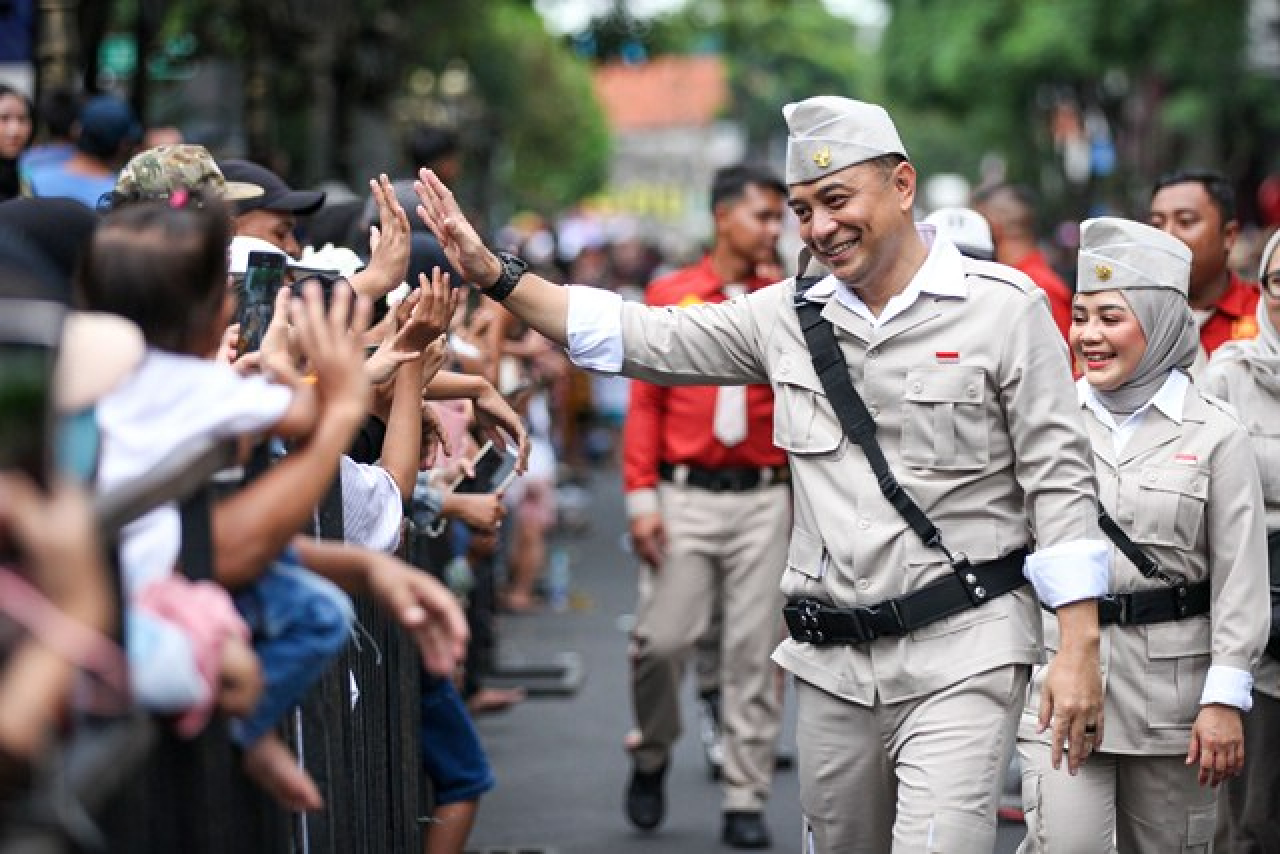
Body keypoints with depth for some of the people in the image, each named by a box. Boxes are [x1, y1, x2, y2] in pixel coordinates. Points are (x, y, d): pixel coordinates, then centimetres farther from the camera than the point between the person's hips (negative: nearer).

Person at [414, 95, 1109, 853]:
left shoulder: (1003, 307, -5)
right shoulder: (790, 316, 9)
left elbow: (1059, 481, -6)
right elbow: (642, 339, 11)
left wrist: (1079, 649, -11)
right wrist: (495, 274, 3)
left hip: (960, 655, -5)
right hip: (832, 661, 5)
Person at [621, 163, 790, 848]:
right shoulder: (670, 297, 4)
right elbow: (644, 404, 2)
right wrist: (641, 498, -4)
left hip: (763, 500, 1)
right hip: (684, 499, -1)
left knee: (753, 652, 0)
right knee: (662, 639, -7)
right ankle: (651, 754, 22)